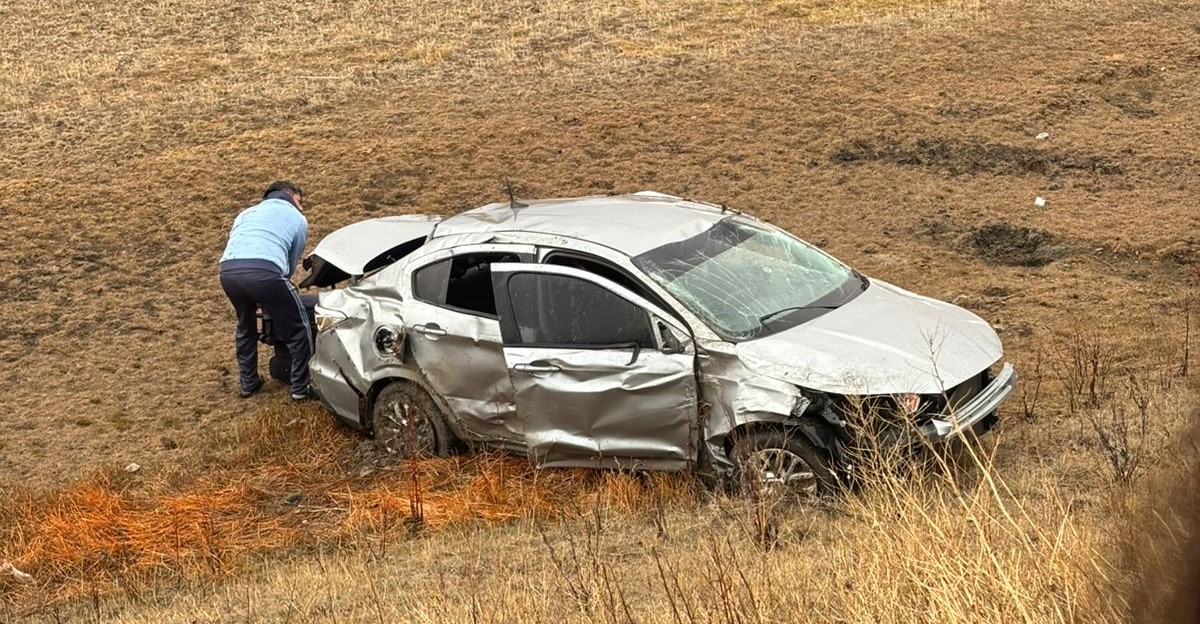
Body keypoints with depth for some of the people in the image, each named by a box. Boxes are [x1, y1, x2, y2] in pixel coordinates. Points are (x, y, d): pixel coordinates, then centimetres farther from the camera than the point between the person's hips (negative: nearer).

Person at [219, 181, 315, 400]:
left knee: (245, 326, 32)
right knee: (298, 328, 15)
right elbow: (290, 264, 26)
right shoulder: (298, 220, 23)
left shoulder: (248, 212, 35)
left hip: (228, 271, 5)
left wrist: (257, 297, 42)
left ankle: (248, 382, 38)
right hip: (264, 271, -5)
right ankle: (301, 387, 19)